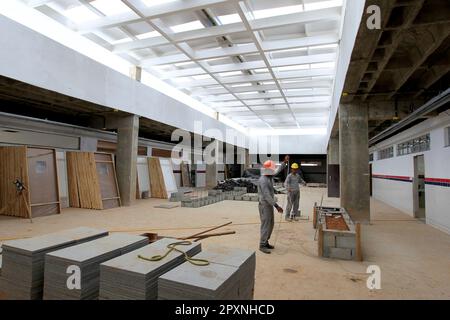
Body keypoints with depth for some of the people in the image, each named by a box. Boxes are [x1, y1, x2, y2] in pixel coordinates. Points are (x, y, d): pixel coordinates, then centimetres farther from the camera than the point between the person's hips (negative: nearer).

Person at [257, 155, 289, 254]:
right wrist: (276, 206, -26)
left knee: (271, 224, 15)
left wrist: (285, 162, 10)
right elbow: (267, 195, -27)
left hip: (269, 205, 10)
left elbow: (278, 170, 21)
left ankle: (265, 242, 25)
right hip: (265, 206, -10)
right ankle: (262, 245, 6)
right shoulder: (263, 180, -23)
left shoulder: (269, 176, 7)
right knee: (266, 225, -4)